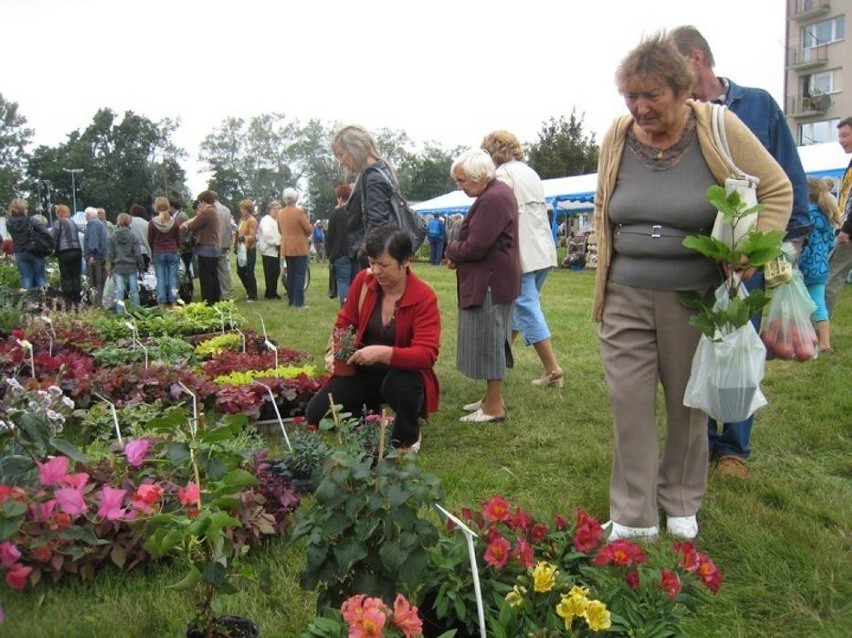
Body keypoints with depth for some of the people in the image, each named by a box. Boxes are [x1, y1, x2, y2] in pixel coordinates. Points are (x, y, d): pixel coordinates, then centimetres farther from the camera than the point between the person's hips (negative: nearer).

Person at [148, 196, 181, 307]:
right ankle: (173, 303, 3)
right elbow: (178, 239, 6)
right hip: (172, 252, 1)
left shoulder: (152, 223, -6)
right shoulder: (174, 222, -3)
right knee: (173, 277, 4)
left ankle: (162, 304, 3)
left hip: (158, 254, -1)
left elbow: (150, 240, 2)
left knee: (160, 279, 3)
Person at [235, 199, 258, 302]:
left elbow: (253, 236, -17)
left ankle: (253, 296, 6)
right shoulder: (242, 219, 14)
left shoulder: (252, 220, -12)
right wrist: (236, 246, 16)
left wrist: (244, 238, -34)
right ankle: (249, 291, 30)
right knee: (240, 272, 12)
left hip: (249, 250, -8)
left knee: (249, 273, -5)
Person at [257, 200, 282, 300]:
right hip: (269, 250, -9)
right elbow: (267, 234, -25)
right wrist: (277, 244, -19)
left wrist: (279, 244, 3)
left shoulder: (276, 220, 20)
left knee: (276, 272, 10)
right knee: (270, 273, -6)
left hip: (275, 250, 9)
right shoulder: (266, 220, -11)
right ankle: (270, 293, 0)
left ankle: (273, 292, 18)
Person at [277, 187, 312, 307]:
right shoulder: (300, 212, -15)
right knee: (300, 275, -3)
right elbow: (309, 229, -11)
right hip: (300, 248, -6)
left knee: (290, 275, 12)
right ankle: (298, 301, -6)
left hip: (286, 249, 6)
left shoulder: (280, 213, 3)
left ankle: (291, 300, 14)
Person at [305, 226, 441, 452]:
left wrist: (384, 353, -41)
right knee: (315, 414, -12)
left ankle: (408, 438, -6)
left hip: (404, 373, -4)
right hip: (364, 371, 4)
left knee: (399, 383, -40)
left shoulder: (424, 297, -20)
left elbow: (426, 354, -27)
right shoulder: (363, 281, -8)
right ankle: (370, 414, 18)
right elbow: (345, 322, 6)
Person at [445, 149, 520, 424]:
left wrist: (452, 251, -4)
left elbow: (475, 246, -24)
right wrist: (458, 254, 4)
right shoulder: (498, 192, 15)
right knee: (491, 341, 17)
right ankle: (492, 397, 28)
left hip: (491, 284, -11)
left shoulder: (492, 199, -20)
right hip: (494, 280, 11)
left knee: (488, 342, -3)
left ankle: (495, 408, 5)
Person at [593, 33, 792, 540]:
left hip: (694, 301, -2)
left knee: (688, 404, 12)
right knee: (630, 406, 1)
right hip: (625, 298, 2)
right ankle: (633, 518, 14)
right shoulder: (618, 137, 2)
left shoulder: (718, 129, -7)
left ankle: (681, 504, 34)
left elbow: (776, 191, 1)